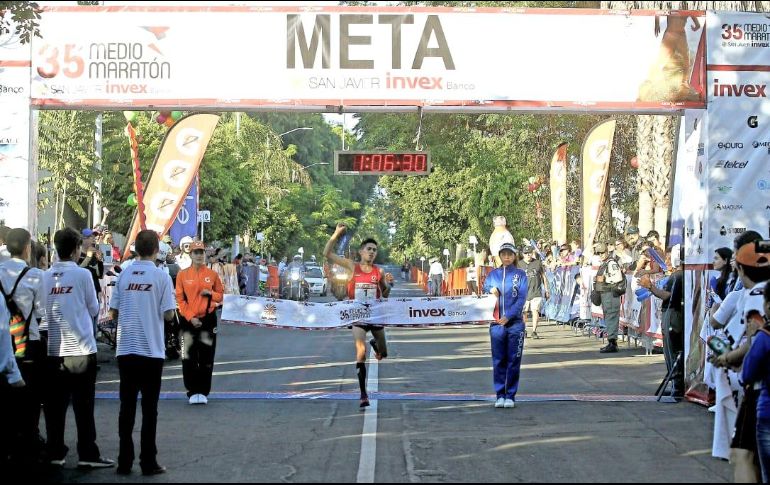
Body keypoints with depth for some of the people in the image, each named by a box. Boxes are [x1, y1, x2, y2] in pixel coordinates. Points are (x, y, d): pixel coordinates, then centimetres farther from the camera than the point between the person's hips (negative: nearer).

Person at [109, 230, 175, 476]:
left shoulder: (124, 274, 2)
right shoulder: (161, 276, -7)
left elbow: (113, 313, 4)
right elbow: (169, 315, -8)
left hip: (126, 349, 3)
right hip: (151, 350, -3)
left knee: (127, 406, 8)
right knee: (149, 408, 4)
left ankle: (124, 462, 11)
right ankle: (148, 462, 6)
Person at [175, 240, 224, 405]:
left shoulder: (212, 274, 6)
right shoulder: (182, 275, 2)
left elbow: (220, 296, 12)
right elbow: (180, 299, -1)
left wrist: (210, 293, -10)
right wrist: (191, 317, -10)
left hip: (208, 319, 1)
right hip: (188, 320, -1)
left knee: (206, 358, 1)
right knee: (189, 358, -1)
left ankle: (203, 392, 8)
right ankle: (192, 392, 6)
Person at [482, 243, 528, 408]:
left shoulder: (520, 275, 2)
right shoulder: (493, 274, 11)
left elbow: (521, 299, -5)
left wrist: (508, 316, -15)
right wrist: (491, 290, -11)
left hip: (515, 323, -2)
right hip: (496, 323, 2)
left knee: (514, 360, 1)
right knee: (498, 360, 3)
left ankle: (510, 395, 7)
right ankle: (500, 395, 10)